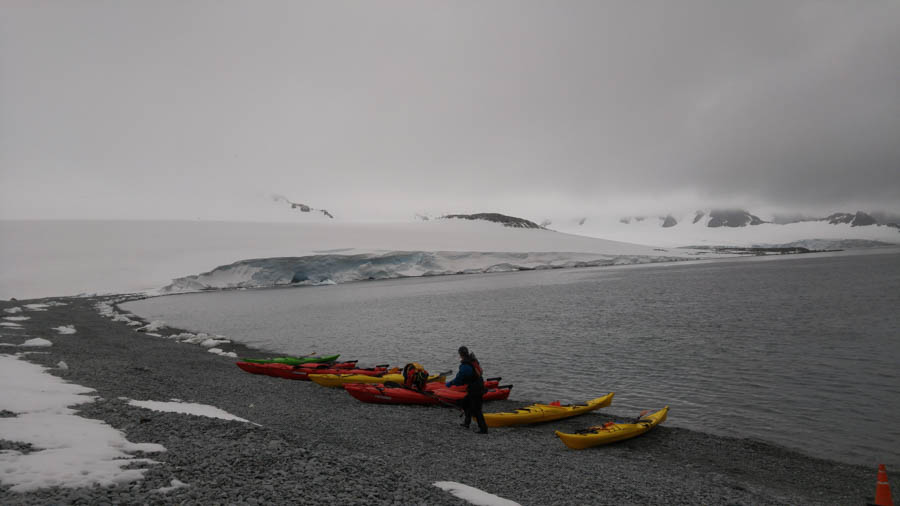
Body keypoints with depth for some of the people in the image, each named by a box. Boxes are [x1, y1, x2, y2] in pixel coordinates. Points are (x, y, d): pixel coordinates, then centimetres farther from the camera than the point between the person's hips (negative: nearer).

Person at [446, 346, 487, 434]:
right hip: (479, 386, 9)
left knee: (476, 410, -2)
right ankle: (467, 422, 33)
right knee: (465, 402, 23)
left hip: (475, 390, -9)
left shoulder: (465, 366, -23)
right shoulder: (473, 360, 4)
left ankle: (483, 429, 1)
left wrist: (449, 383, 1)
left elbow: (458, 380, -15)